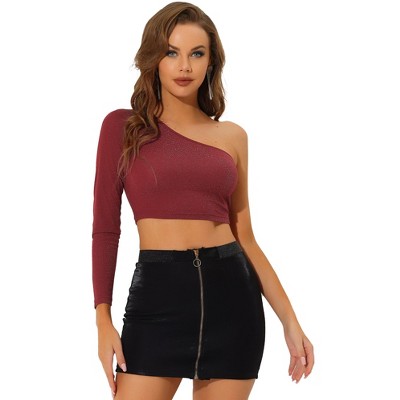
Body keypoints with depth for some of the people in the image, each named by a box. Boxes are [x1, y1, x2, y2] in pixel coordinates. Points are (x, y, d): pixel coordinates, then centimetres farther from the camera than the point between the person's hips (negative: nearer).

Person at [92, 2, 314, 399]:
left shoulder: (232, 136, 10)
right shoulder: (123, 126, 3)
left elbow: (245, 237, 12)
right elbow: (106, 229, 2)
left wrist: (289, 319, 7)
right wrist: (103, 320, -5)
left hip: (231, 292, 2)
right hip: (156, 294, -2)